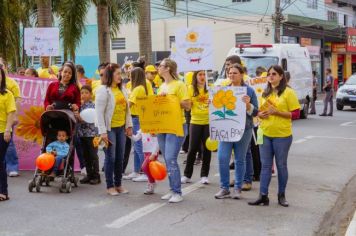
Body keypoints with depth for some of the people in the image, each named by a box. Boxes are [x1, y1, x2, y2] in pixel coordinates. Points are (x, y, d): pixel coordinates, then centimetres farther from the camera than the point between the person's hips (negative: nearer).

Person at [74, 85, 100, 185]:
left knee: (93, 156, -1)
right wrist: (77, 116, -8)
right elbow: (78, 119, 12)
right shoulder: (80, 106, 8)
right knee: (85, 155, 9)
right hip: (82, 133, 6)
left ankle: (96, 176, 6)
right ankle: (89, 175, 17)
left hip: (91, 133, -6)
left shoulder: (93, 106, -8)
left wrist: (81, 118, -27)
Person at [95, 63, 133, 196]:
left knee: (120, 157, 10)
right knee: (110, 157, 0)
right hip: (110, 128, -6)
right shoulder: (103, 90, -11)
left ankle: (118, 184, 21)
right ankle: (110, 186, 10)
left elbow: (127, 108, 17)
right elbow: (99, 112, -14)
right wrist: (102, 132, -17)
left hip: (121, 127, 7)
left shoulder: (122, 89, 11)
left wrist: (129, 125, 12)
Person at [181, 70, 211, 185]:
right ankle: (187, 175, 13)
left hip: (209, 122, 0)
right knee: (192, 149, 2)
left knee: (207, 149, 5)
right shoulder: (191, 88, 2)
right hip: (195, 122, 0)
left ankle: (204, 175, 15)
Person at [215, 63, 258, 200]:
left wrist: (248, 105, -19)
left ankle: (238, 188, 18)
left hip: (244, 129, -2)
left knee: (240, 160, 6)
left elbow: (255, 112, -1)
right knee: (222, 158, -7)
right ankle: (224, 188, 4)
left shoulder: (249, 91, 0)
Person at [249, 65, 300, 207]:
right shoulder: (265, 93, 13)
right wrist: (260, 114, 0)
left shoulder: (288, 92, -6)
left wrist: (276, 112, -18)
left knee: (281, 165, 6)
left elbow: (296, 114, -10)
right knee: (265, 166, 5)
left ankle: (281, 195, 19)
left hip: (282, 135, -5)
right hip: (265, 133, 5)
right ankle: (263, 196, 8)